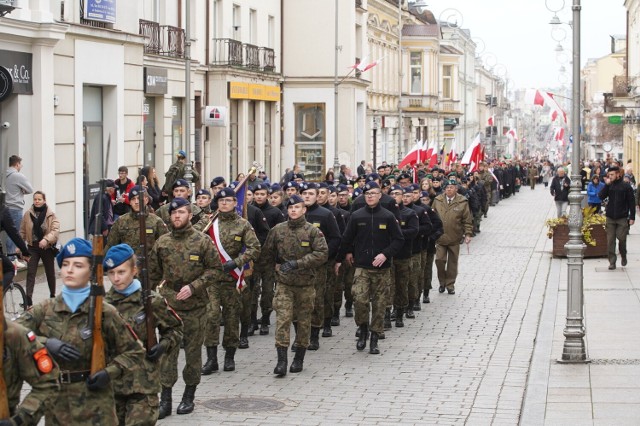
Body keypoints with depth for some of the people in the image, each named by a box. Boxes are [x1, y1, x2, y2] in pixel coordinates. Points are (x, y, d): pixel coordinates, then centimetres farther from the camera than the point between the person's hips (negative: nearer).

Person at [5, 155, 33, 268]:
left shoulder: (6, 176, 8)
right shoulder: (18, 176, -14)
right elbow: (30, 189, -10)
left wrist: (20, 190, 3)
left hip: (8, 207, 8)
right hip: (16, 208, -8)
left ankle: (11, 258, 20)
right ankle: (11, 260, -2)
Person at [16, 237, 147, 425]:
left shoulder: (104, 312, -4)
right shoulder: (44, 310, 3)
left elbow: (134, 352, 2)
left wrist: (109, 373, -13)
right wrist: (46, 343, -23)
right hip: (55, 404, 3)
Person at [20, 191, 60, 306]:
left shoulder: (51, 215, -7)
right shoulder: (28, 214, 0)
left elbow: (55, 230, -17)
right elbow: (22, 231, 4)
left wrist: (46, 239, -33)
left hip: (47, 248, -1)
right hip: (33, 247, 1)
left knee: (50, 273, 14)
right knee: (30, 273, -9)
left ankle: (52, 295, 33)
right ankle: (28, 298, -14)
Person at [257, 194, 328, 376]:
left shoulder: (312, 231, -4)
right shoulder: (277, 230, 4)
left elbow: (322, 253, -14)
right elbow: (266, 253, 17)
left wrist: (298, 263, -20)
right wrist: (275, 266, 6)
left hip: (305, 284, -1)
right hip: (284, 284, 1)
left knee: (303, 320, 8)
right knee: (282, 319, -11)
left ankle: (299, 359, 21)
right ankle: (282, 360, -13)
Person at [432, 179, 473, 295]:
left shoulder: (462, 202, -6)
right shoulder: (437, 201, 0)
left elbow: (467, 220, -2)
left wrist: (468, 234, -8)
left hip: (454, 238, -1)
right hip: (440, 237, 1)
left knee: (453, 262, 9)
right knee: (440, 260, -3)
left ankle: (450, 284, 21)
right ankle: (442, 282, 16)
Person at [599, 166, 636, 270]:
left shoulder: (626, 186, -2)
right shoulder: (609, 186, 6)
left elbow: (632, 202, -1)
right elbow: (601, 196, -6)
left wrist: (632, 217, -6)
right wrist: (607, 185, -13)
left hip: (622, 218, -3)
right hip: (610, 218, 3)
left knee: (622, 239, -1)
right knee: (610, 240, 1)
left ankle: (623, 256, 25)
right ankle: (612, 262, 6)